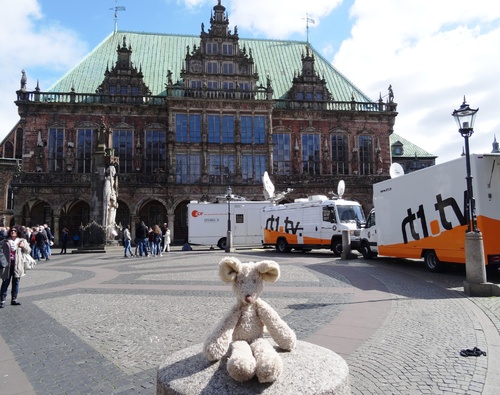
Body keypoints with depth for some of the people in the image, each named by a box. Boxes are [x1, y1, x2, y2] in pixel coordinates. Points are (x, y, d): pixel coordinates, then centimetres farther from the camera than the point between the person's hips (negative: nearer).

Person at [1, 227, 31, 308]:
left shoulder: (22, 241, 7)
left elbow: (28, 251, 1)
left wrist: (24, 246, -20)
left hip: (17, 265, 1)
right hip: (7, 265, -1)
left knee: (16, 283, 7)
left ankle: (14, 299, 16)